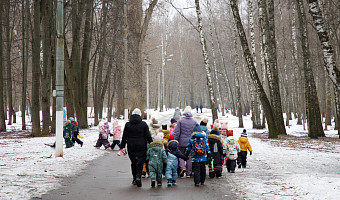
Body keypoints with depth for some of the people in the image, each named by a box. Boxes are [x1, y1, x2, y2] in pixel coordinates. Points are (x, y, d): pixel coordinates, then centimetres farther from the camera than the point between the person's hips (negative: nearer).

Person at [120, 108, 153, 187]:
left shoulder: (127, 124, 3)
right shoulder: (143, 124, -2)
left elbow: (124, 137, 6)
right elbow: (148, 137, -2)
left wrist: (122, 147, 13)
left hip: (131, 147, 2)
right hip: (141, 147, -2)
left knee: (133, 162, 13)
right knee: (140, 162, 1)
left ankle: (134, 178, 16)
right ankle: (138, 176, -19)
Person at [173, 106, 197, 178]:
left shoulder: (180, 121, -5)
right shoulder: (194, 122, 1)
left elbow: (177, 132, -5)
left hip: (182, 142, -2)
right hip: (191, 142, 2)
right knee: (189, 157, 9)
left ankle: (182, 167, -15)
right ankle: (188, 173, 11)